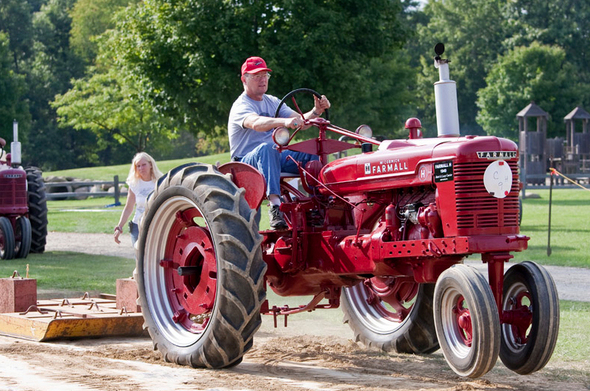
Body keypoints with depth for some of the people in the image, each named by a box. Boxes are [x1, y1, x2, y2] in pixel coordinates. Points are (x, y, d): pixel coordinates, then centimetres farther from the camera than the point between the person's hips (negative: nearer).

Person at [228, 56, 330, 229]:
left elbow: (300, 121, 6)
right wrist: (284, 121, -50)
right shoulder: (241, 106, -10)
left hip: (275, 159, 7)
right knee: (267, 148, -40)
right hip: (247, 162, -7)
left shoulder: (273, 102, 15)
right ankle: (275, 204, -53)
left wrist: (316, 111, -15)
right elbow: (256, 123, -33)